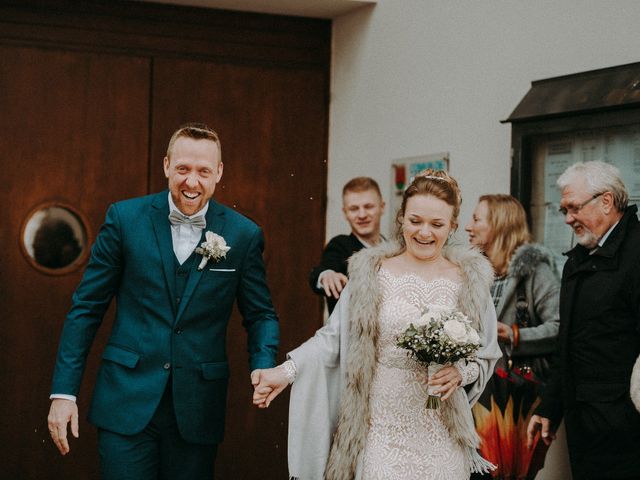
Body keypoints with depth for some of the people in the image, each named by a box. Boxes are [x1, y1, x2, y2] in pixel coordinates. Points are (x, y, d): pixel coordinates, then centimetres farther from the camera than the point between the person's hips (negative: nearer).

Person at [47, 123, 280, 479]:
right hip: (127, 399, -1)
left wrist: (264, 368, -12)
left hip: (198, 408, 1)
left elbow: (260, 315, 8)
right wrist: (64, 392, -2)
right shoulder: (125, 218, -2)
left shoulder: (244, 235, 0)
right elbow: (87, 307, 2)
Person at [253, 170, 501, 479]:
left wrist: (461, 373, -10)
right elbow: (334, 336, 1)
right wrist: (287, 370, -11)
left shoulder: (470, 281, 4)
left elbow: (486, 355, 10)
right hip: (381, 429, -1)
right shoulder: (372, 273, 1)